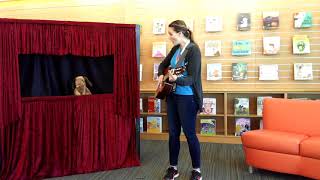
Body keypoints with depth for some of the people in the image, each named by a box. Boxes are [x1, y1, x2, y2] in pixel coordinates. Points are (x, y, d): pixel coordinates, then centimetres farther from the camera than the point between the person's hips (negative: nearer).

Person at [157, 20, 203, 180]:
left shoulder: (193, 49, -16)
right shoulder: (176, 48, 7)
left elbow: (191, 78, -23)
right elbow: (163, 65, 22)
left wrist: (176, 79, -40)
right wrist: (161, 76, 3)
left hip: (187, 98, -7)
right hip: (172, 95, 7)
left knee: (189, 134, 2)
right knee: (173, 133, 12)